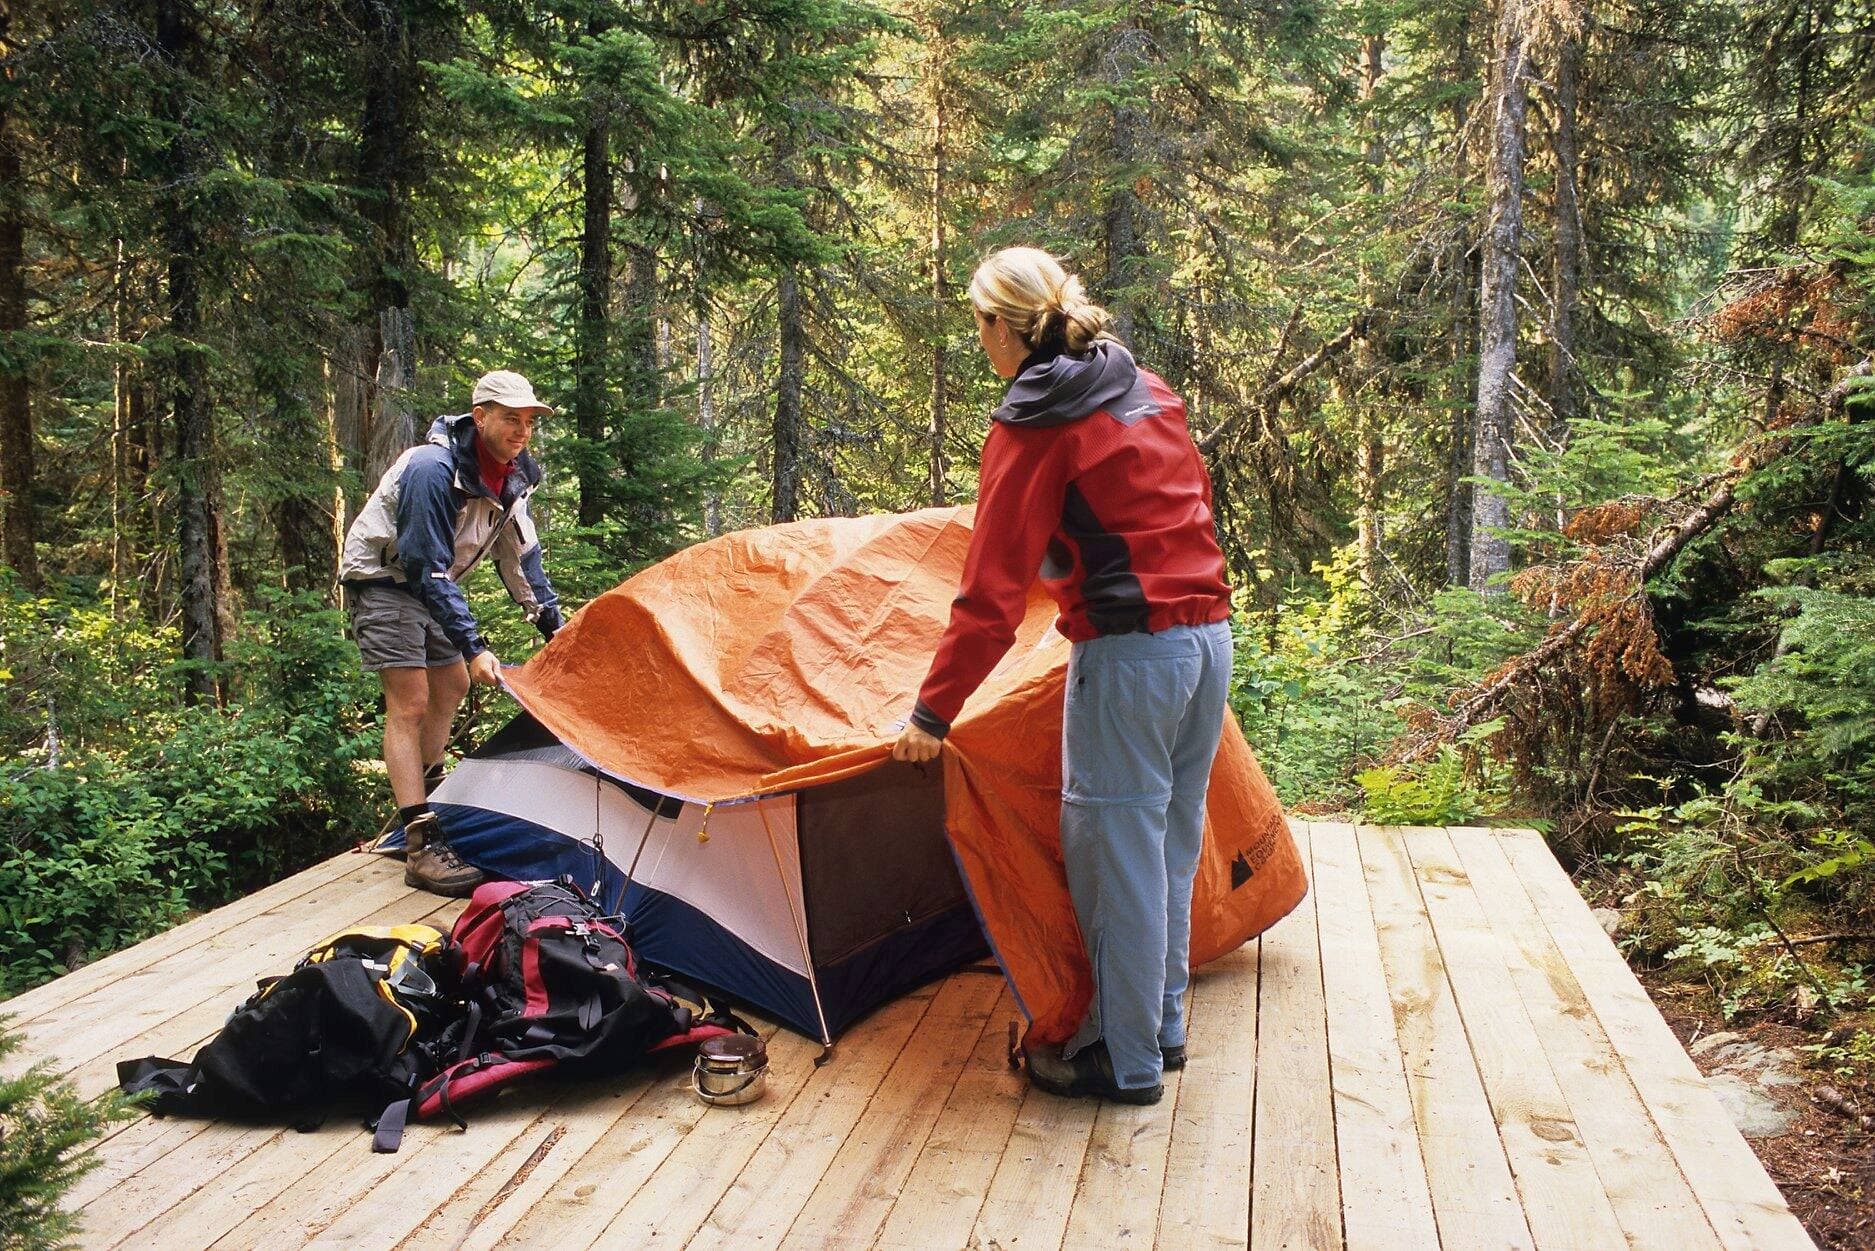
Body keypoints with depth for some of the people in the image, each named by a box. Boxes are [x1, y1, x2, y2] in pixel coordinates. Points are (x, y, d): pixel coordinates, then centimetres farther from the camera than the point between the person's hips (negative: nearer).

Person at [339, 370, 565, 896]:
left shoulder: (512, 474, -4)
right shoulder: (434, 470, -30)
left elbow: (520, 554, 7)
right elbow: (430, 569, -31)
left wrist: (553, 624, 5)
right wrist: (473, 647, -33)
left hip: (430, 584, 9)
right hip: (384, 580, -9)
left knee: (452, 685, 18)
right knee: (410, 703, -15)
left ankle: (424, 797, 39)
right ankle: (423, 850, -19)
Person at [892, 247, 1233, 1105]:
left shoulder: (1032, 430, -10)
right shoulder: (1149, 393, 12)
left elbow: (992, 592, -13)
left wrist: (934, 711, -8)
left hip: (1130, 653, -8)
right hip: (1210, 633, 8)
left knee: (1117, 852, 4)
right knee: (1169, 843, 18)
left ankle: (1125, 1059, 17)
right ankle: (1162, 1024, 33)